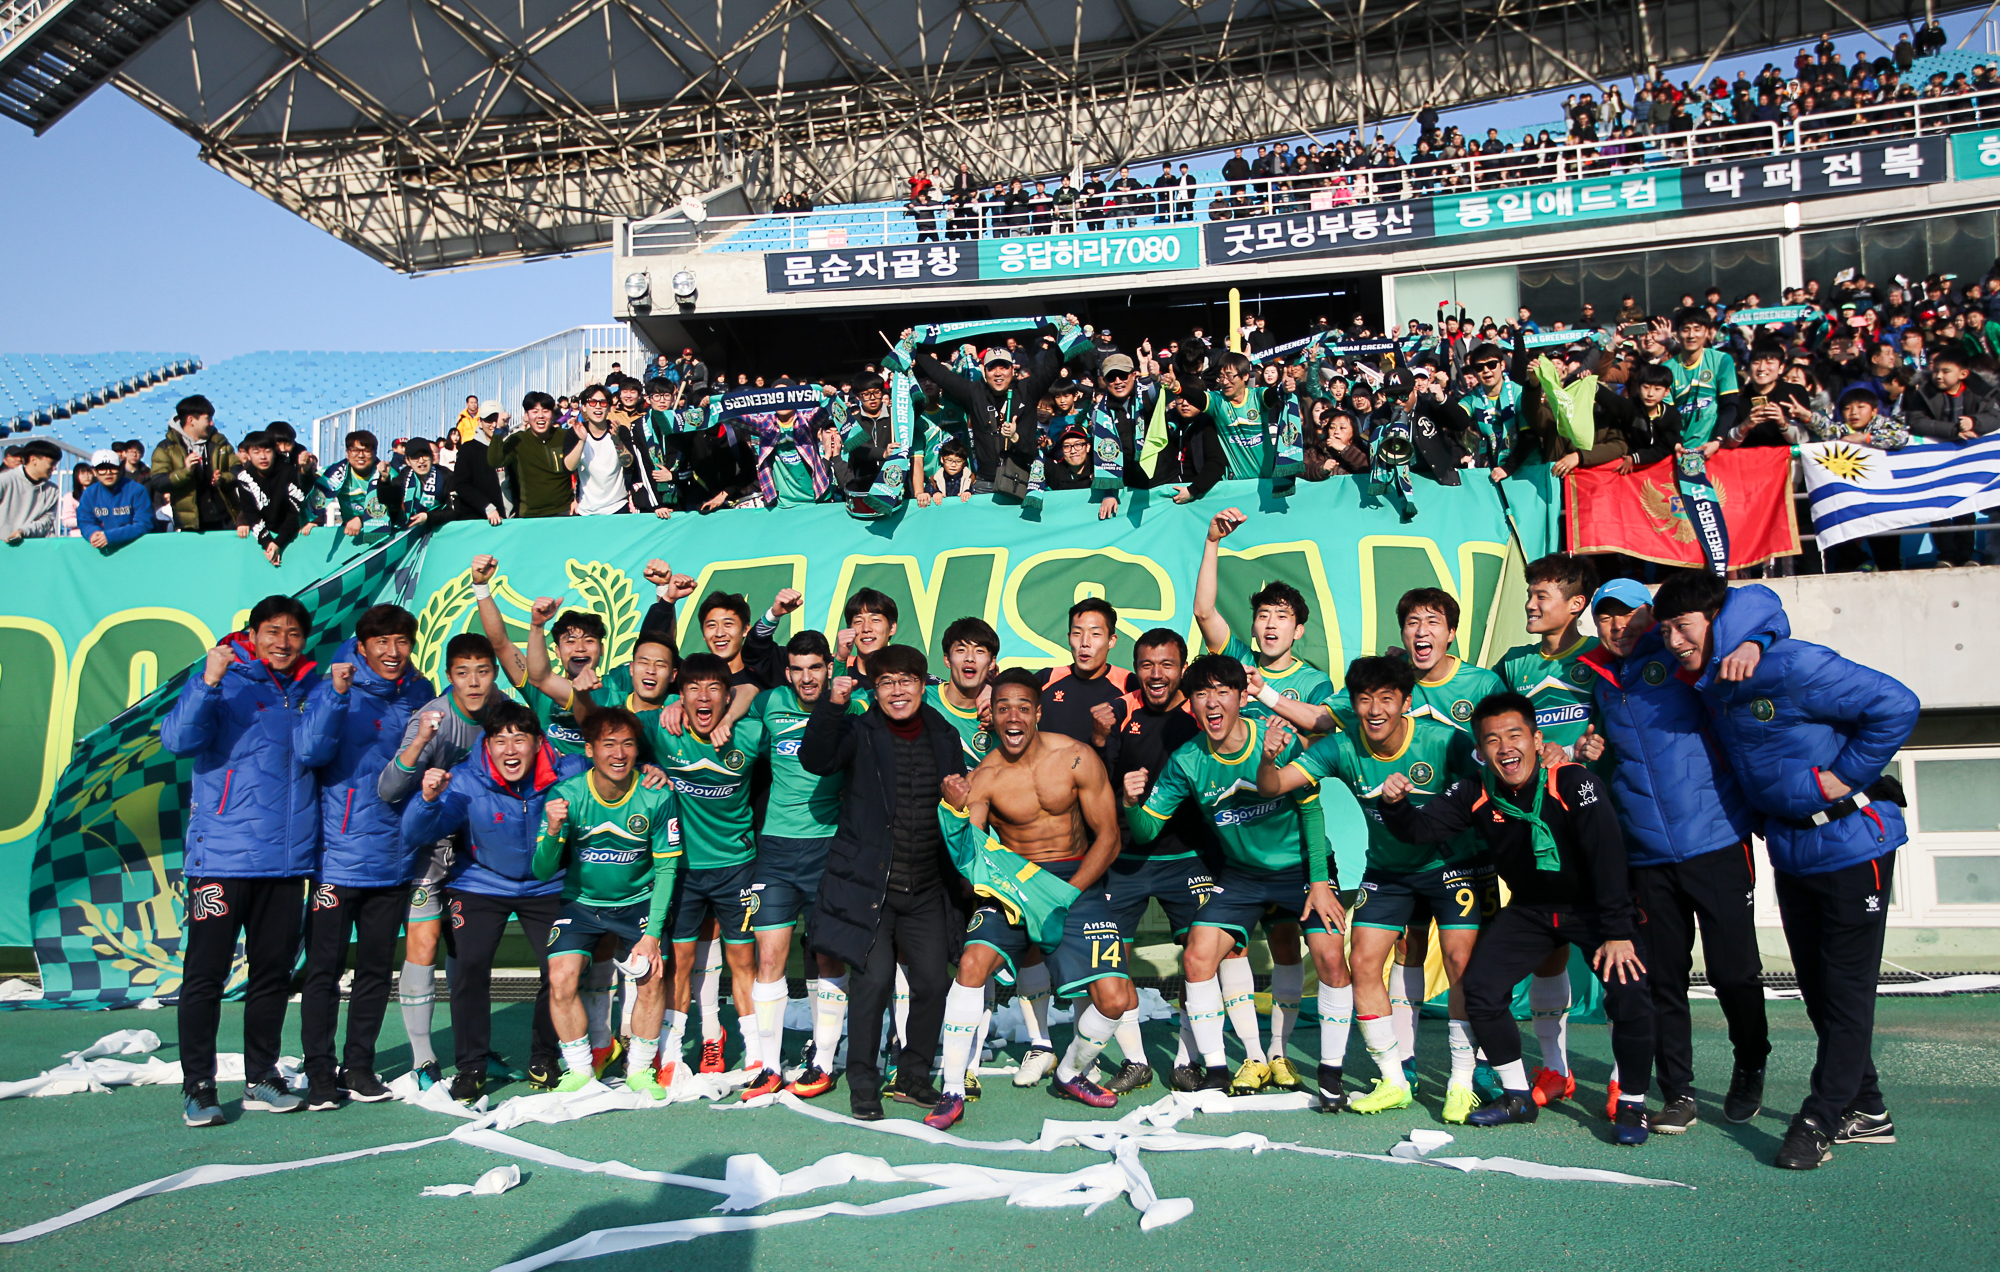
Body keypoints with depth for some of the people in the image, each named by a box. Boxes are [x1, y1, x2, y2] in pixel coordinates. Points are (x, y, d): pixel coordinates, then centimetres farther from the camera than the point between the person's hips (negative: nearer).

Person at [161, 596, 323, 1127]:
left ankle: (262, 1079, 22)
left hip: (287, 858, 4)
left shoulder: (309, 689, 12)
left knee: (274, 973, 11)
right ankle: (198, 1086, 9)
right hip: (222, 856, -4)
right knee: (205, 974, -1)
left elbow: (315, 749, 7)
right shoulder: (220, 681, 0)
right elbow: (177, 740, -16)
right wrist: (208, 684, -25)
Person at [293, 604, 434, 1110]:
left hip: (393, 857, 4)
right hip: (339, 855, -4)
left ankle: (359, 1067, 22)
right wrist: (336, 694, -29)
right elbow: (310, 751, -20)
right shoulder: (334, 689, -5)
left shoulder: (420, 694, 8)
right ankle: (319, 1072, 11)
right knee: (324, 967, 1)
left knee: (376, 967, 11)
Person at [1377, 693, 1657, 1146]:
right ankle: (1518, 1097, 12)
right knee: (1480, 987, -8)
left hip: (1593, 905, -4)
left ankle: (1632, 1105, 1)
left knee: (1629, 992, -23)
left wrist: (1617, 932, -32)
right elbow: (1422, 828, -10)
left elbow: (1608, 855, -29)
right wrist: (1395, 805, -33)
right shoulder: (1476, 794, -12)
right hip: (1529, 909, 4)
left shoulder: (1573, 783, -26)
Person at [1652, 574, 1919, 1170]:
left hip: (1852, 842, -8)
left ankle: (1819, 1119, 6)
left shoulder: (1791, 665, -22)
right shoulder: (1708, 680, 2)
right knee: (1817, 991, 12)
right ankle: (1864, 1111, 25)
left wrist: (1843, 777, -18)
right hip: (1790, 849, 8)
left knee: (1846, 991, 0)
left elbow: (1896, 705, -21)